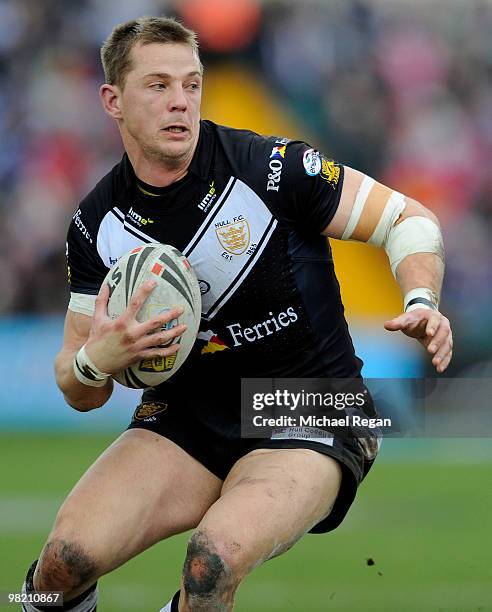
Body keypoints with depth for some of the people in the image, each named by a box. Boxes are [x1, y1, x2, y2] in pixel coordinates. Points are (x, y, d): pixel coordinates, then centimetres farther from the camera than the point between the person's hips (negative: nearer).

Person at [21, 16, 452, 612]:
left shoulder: (269, 167, -14)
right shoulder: (98, 223, -1)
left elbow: (408, 219, -5)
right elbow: (81, 394, 5)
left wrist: (421, 305, -24)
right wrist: (94, 361, -20)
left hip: (310, 423, -3)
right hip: (187, 416, 4)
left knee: (217, 553, -33)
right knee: (70, 553, -21)